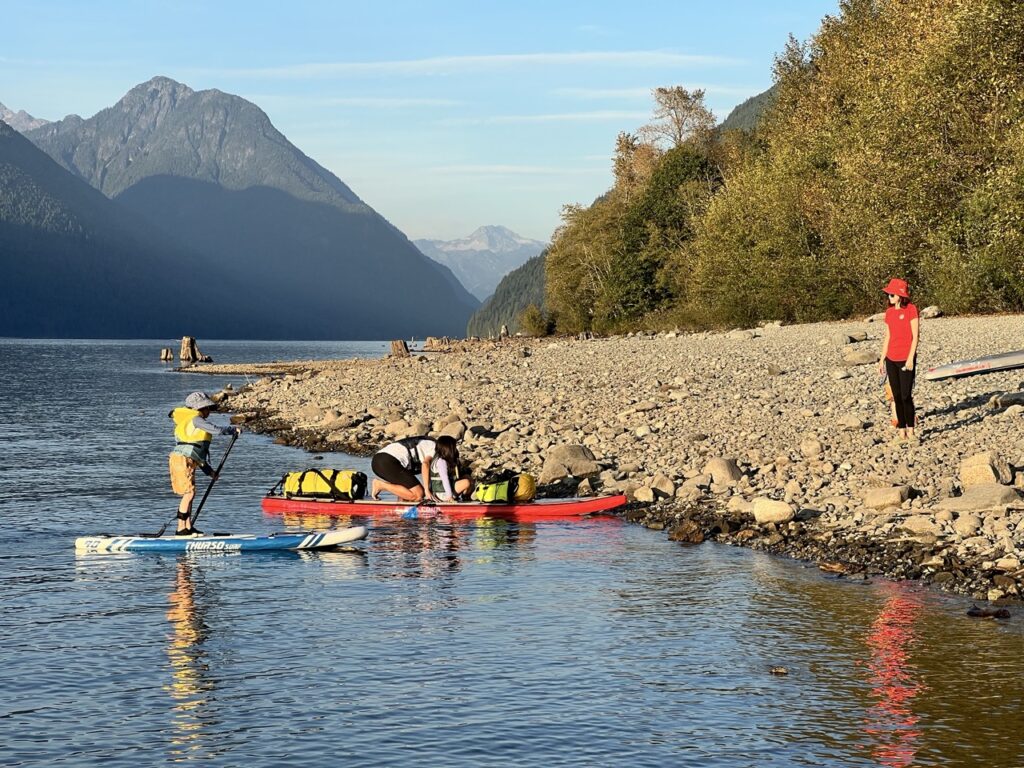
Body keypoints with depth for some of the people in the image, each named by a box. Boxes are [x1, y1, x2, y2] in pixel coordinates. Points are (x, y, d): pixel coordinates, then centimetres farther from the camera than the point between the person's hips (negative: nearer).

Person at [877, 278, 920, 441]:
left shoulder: (911, 310, -8)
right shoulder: (889, 312, 9)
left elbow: (915, 336, -10)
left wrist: (910, 358, -15)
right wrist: (882, 359, 13)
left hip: (906, 360, -6)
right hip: (891, 360, 6)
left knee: (906, 396, -6)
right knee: (897, 396, 6)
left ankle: (910, 429, 6)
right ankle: (902, 429, 12)